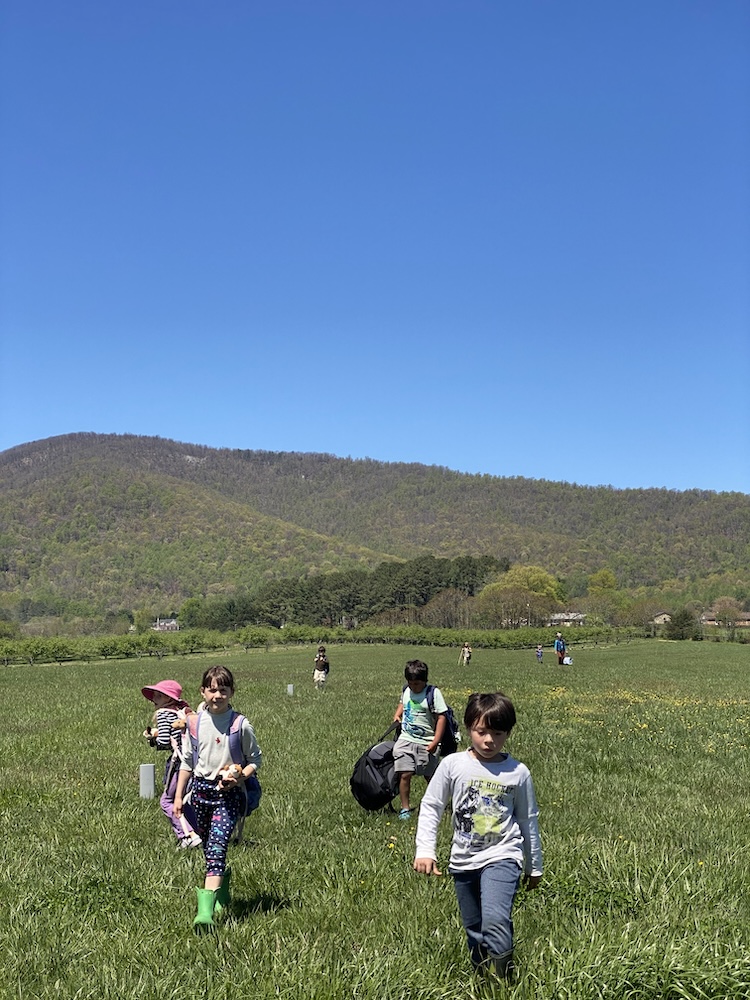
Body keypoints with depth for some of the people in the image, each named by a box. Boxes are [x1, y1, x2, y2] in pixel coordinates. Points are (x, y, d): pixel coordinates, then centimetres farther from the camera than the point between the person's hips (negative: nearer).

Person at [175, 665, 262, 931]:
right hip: (200, 789, 4)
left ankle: (206, 910, -22)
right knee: (208, 847, 14)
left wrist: (239, 777, -16)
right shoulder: (195, 723, 2)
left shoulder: (240, 725, -7)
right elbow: (187, 761, 11)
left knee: (217, 847, -16)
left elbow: (255, 759, 2)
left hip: (228, 793, -4)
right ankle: (222, 891, 39)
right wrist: (178, 796, 11)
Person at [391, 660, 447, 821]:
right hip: (406, 739, 3)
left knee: (431, 777, 9)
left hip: (426, 742, -3)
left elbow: (441, 717, -12)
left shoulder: (433, 693, -11)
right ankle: (405, 808, 6)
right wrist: (397, 715, 7)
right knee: (404, 775, -6)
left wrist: (435, 742, -16)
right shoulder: (406, 690, 5)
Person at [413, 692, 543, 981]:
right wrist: (425, 850, -8)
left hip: (502, 857, -3)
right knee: (474, 931, 13)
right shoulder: (453, 765, -5)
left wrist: (534, 866, 16)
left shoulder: (518, 772, -5)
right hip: (463, 860, 3)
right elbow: (430, 807, 2)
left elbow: (528, 821, 7)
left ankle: (504, 983, -7)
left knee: (495, 922, -24)